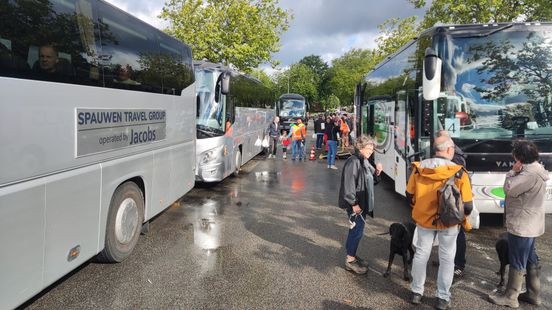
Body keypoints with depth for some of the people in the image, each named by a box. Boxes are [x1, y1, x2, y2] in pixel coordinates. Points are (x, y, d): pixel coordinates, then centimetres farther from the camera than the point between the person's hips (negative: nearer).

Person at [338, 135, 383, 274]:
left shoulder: (365, 162, 11)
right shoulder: (353, 162, -19)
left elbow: (371, 180, 17)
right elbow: (348, 184, -24)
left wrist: (377, 172, -3)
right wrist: (353, 203, -23)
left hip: (363, 202, 9)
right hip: (355, 204, -9)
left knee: (357, 229, 17)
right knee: (357, 230, -2)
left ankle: (351, 255, 32)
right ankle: (350, 260, 10)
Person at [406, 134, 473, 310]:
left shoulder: (419, 169, -10)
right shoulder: (459, 173, -17)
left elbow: (409, 196, 1)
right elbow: (467, 206, -12)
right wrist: (461, 216, 10)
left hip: (423, 219, 2)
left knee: (421, 254, 16)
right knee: (446, 258, 13)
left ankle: (416, 292, 28)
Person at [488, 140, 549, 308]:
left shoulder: (530, 173, -25)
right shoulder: (535, 170, 11)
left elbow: (509, 188, -21)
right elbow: (518, 189, 16)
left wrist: (513, 171, -10)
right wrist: (517, 172, 2)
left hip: (522, 225, -11)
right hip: (530, 224, 11)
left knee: (517, 262, 0)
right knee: (530, 259, 18)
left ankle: (510, 297, 10)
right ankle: (533, 294, 29)